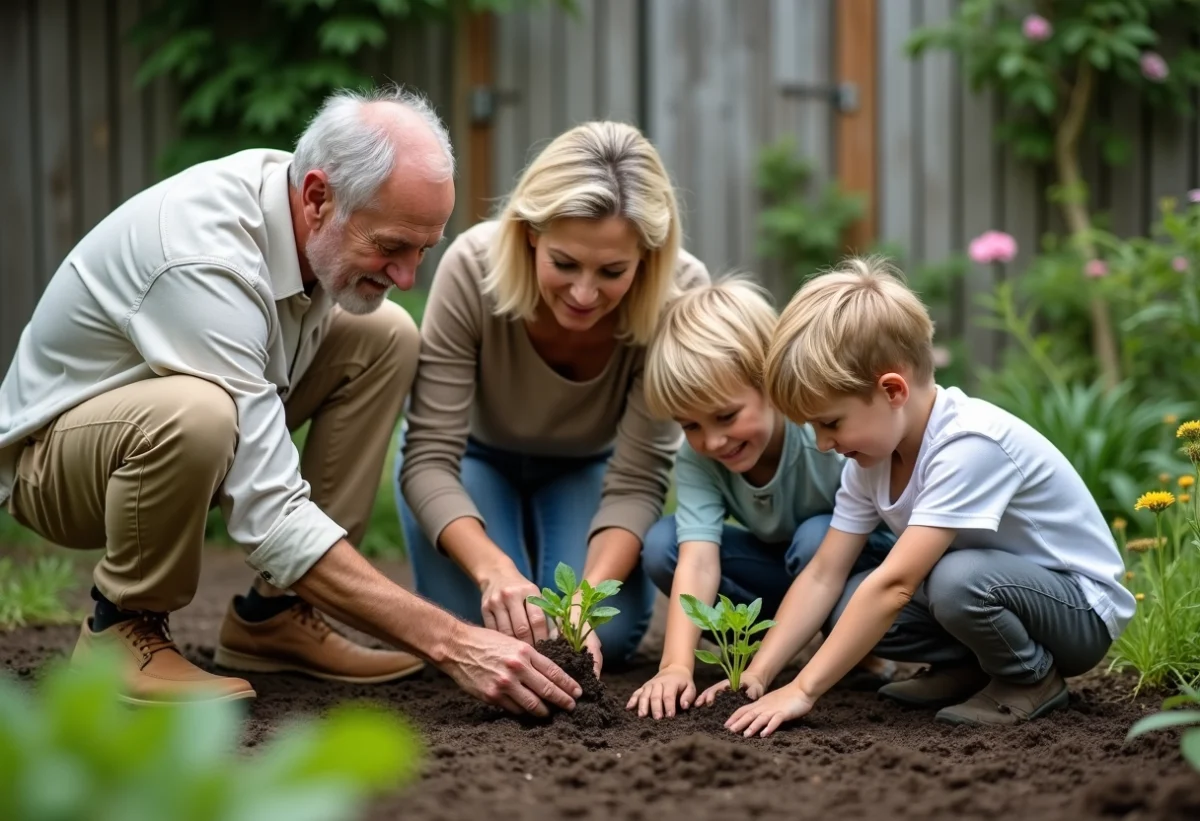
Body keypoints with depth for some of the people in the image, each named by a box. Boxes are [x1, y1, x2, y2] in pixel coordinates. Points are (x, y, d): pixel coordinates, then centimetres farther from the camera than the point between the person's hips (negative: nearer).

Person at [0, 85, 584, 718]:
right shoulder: (204, 263, -37)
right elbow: (271, 519, -39)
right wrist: (449, 642, -41)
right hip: (51, 451, -8)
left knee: (385, 337, -7)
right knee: (195, 414, -41)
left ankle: (272, 615, -3)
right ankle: (121, 627, -12)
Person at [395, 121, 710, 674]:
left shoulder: (680, 293, -33)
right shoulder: (472, 267, -36)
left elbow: (636, 479, -27)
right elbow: (429, 457, -31)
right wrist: (494, 568, -49)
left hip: (586, 465, 1)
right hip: (476, 455, -1)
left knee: (611, 632, -20)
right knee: (484, 632, -22)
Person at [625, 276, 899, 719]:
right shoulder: (696, 459, -20)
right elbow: (698, 561, -30)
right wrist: (676, 666, -45)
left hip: (868, 555, -4)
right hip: (787, 568, 4)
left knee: (816, 539, -36)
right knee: (662, 545, -17)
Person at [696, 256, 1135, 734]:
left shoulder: (969, 445, -31)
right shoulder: (872, 453, -3)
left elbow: (894, 583, -36)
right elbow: (823, 574, -4)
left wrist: (802, 690, -35)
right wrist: (758, 674, -15)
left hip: (1080, 609, -7)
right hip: (992, 583, 7)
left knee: (958, 579, -36)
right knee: (846, 608, -14)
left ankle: (1032, 678, -8)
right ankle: (970, 669, 6)